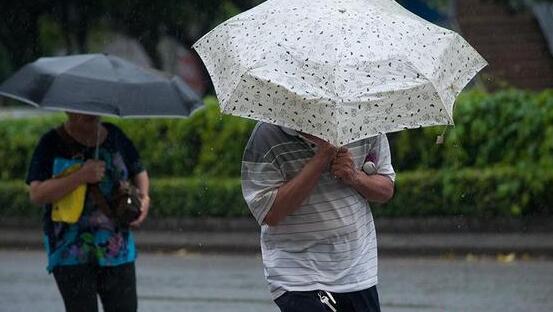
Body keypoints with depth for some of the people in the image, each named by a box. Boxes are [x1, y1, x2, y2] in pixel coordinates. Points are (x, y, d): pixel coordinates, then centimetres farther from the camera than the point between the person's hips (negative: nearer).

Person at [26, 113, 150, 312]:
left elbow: (139, 172, 22)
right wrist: (81, 176, -24)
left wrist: (144, 196, 0)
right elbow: (37, 195, -15)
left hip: (117, 249, 4)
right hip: (71, 250, -4)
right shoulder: (52, 144, -5)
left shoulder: (115, 135, 9)